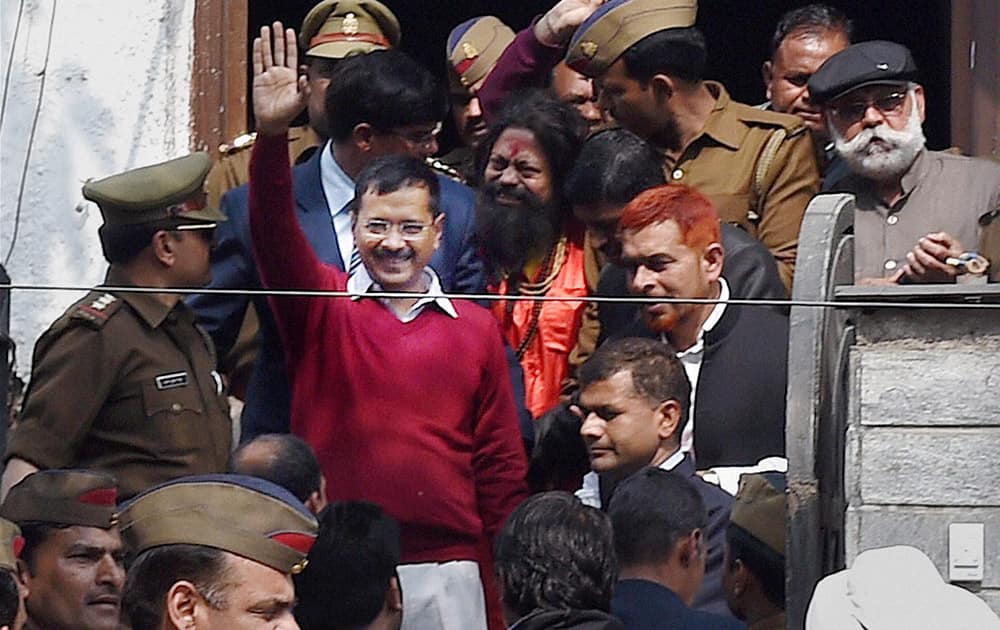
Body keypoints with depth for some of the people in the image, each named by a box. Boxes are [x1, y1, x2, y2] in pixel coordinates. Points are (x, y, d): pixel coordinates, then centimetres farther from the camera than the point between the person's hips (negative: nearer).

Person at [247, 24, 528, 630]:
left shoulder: (477, 329, 8)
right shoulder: (322, 304, 5)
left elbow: (502, 466, 9)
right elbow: (275, 233, -13)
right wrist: (271, 135, -30)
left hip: (447, 574, 1)